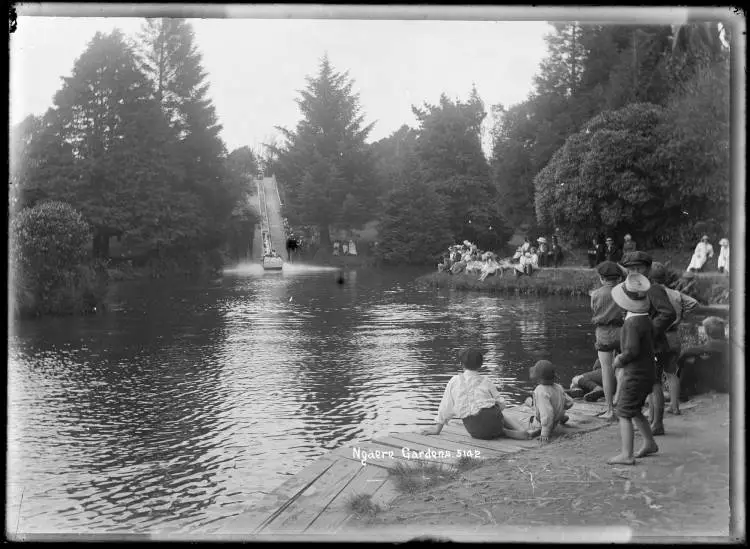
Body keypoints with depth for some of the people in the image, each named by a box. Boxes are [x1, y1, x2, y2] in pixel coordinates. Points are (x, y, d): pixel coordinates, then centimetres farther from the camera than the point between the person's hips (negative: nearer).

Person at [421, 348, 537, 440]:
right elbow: (501, 404, 8)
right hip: (491, 418, 0)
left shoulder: (454, 380, 9)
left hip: (473, 429, 0)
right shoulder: (484, 380, 10)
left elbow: (446, 407, 12)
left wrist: (438, 427, 21)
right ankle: (521, 431, 4)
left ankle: (506, 433, 2)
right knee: (504, 417, 34)